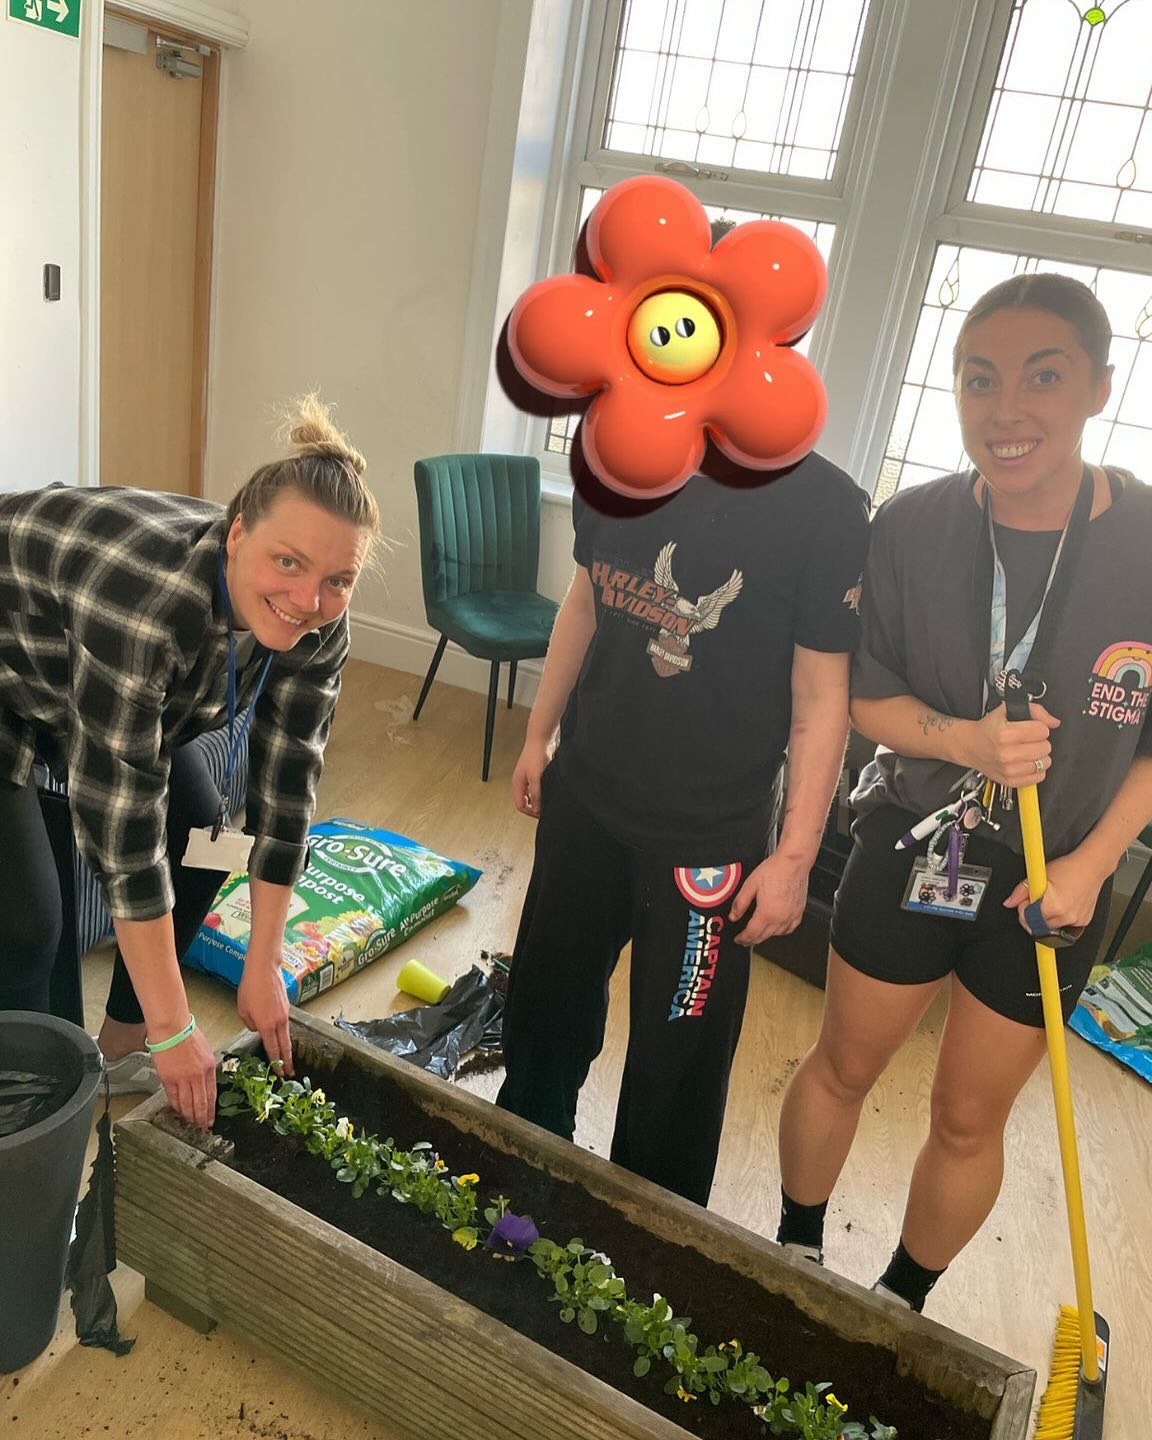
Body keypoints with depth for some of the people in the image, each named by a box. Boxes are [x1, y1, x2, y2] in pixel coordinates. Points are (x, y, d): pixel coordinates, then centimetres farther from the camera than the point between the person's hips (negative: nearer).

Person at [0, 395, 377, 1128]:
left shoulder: (316, 630, -22)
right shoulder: (147, 600, -42)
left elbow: (285, 790, -13)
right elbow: (123, 830, -36)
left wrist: (264, 968, -10)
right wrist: (174, 1029, -28)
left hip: (99, 684, 6)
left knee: (203, 836, 3)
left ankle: (122, 1044, 25)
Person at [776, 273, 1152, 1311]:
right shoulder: (911, 528, -13)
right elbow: (865, 698, -5)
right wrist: (963, 740, -23)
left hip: (1052, 876, 0)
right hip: (910, 846, 1)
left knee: (970, 1119, 16)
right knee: (843, 1067, 18)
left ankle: (900, 1305, 44)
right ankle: (795, 1252, 46)